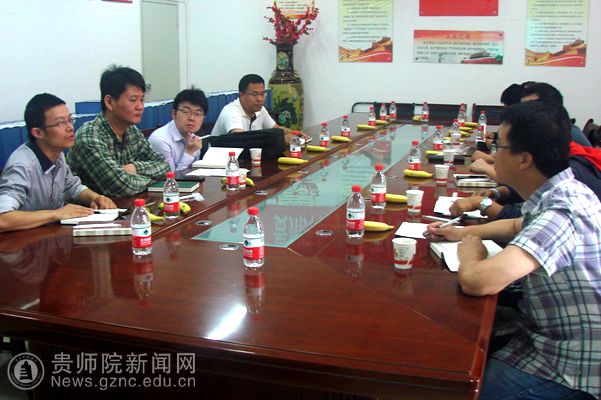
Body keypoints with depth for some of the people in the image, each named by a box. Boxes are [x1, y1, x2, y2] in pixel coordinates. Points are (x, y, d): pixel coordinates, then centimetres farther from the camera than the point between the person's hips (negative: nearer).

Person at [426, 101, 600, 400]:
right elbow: (518, 226, 24)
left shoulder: (561, 214, -30)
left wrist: (469, 250, -16)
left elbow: (476, 282, -39)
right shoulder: (566, 193, 1)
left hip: (568, 375, -9)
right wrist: (463, 232, 10)